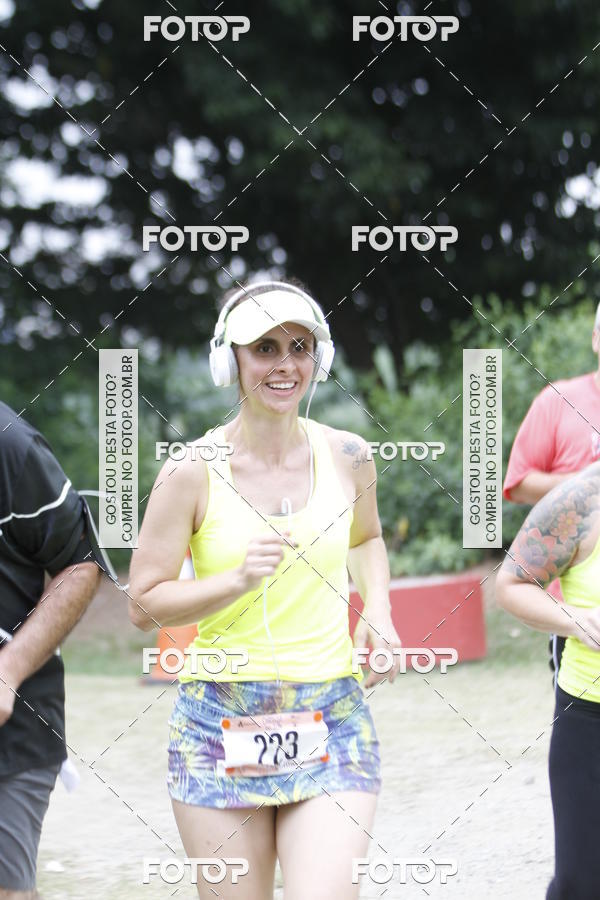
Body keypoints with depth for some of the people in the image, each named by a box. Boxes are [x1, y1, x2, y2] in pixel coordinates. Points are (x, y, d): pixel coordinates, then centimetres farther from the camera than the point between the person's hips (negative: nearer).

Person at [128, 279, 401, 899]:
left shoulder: (347, 457, 4)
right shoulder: (193, 470, -6)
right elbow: (143, 604, -3)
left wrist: (378, 610, 8)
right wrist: (238, 579, -17)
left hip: (333, 723, 2)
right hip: (220, 726, -2)